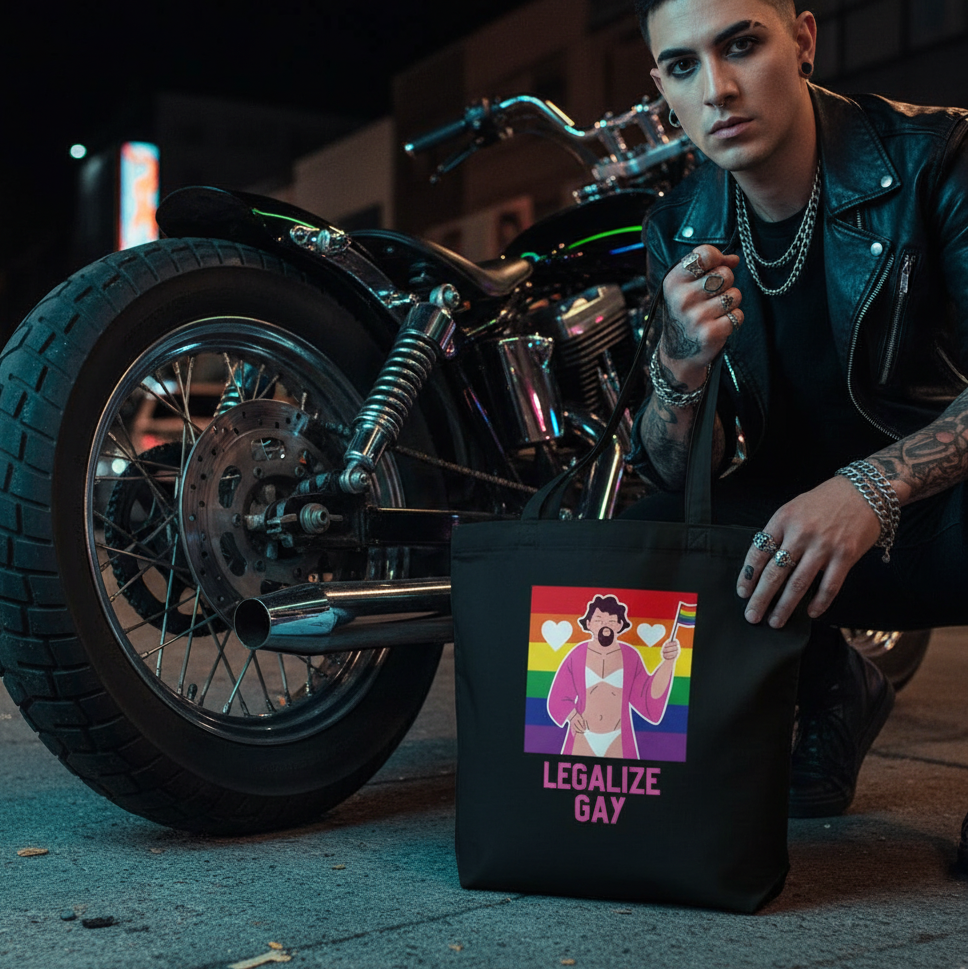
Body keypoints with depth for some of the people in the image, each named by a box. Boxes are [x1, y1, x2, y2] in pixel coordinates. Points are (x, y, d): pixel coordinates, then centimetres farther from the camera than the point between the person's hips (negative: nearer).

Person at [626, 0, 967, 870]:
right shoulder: (681, 231, -2)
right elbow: (677, 474, -7)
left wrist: (873, 486, -43)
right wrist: (681, 366, -29)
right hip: (802, 533, 5)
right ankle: (831, 690, 9)